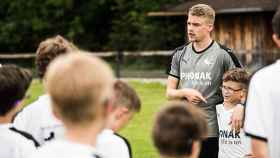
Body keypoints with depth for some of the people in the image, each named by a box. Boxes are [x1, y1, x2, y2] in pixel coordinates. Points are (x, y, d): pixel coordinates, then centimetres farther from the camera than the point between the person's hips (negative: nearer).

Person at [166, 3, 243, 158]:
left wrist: (240, 106, -20)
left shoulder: (223, 54, -4)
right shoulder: (180, 54, 10)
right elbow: (169, 92, 13)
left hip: (210, 132, -4)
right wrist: (185, 92, -9)